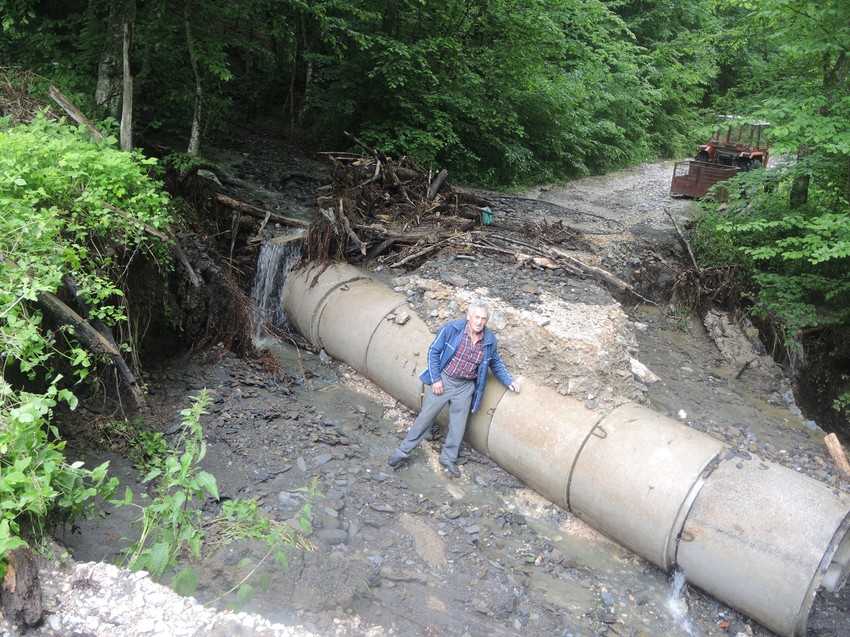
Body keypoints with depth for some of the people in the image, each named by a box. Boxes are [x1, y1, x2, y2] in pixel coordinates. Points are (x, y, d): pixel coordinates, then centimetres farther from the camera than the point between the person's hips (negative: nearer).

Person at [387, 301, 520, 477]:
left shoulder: (489, 339, -5)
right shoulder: (451, 329, -17)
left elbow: (496, 363, 12)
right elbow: (433, 352, -9)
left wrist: (509, 381, 4)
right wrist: (435, 379, -11)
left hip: (466, 387, 3)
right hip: (444, 380, -3)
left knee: (458, 424, 10)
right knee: (426, 416, 3)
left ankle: (448, 458, 29)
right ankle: (403, 451, 16)